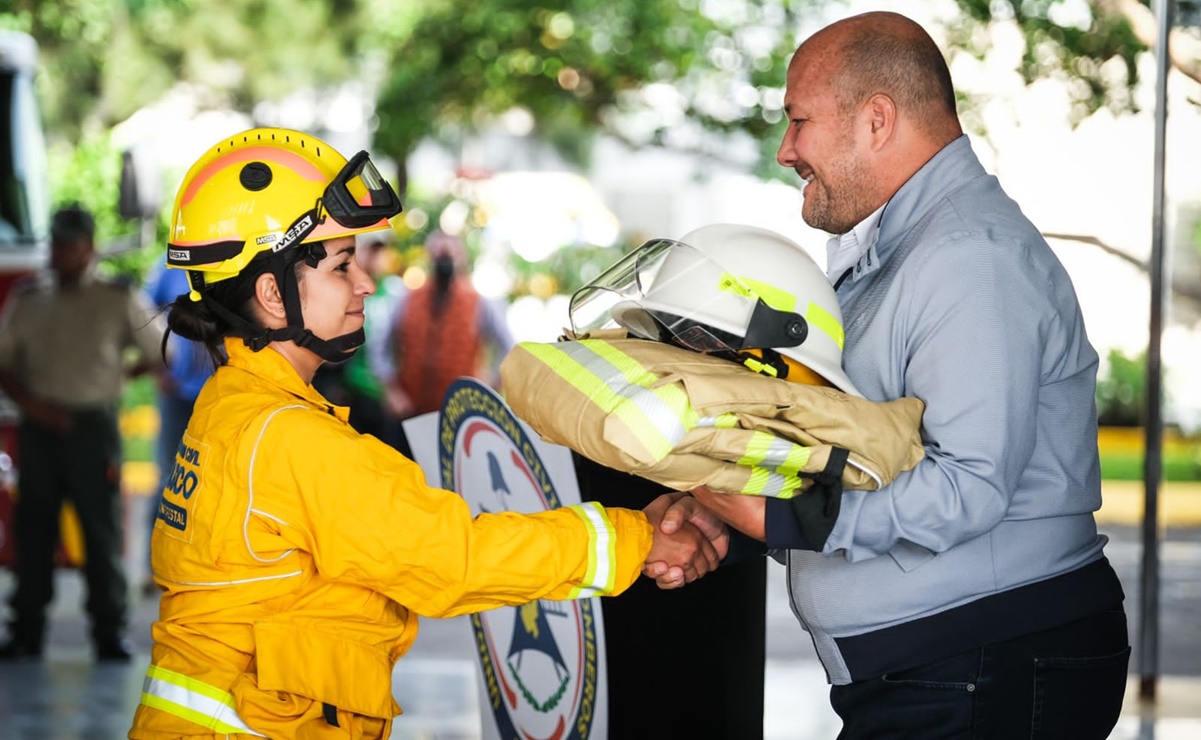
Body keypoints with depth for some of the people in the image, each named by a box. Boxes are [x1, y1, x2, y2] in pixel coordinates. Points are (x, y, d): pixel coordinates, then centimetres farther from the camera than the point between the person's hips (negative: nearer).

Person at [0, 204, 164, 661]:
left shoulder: (119, 301, 3)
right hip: (40, 427, 2)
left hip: (93, 424, -2)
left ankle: (110, 635, 4)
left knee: (102, 531, -1)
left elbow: (160, 353, 11)